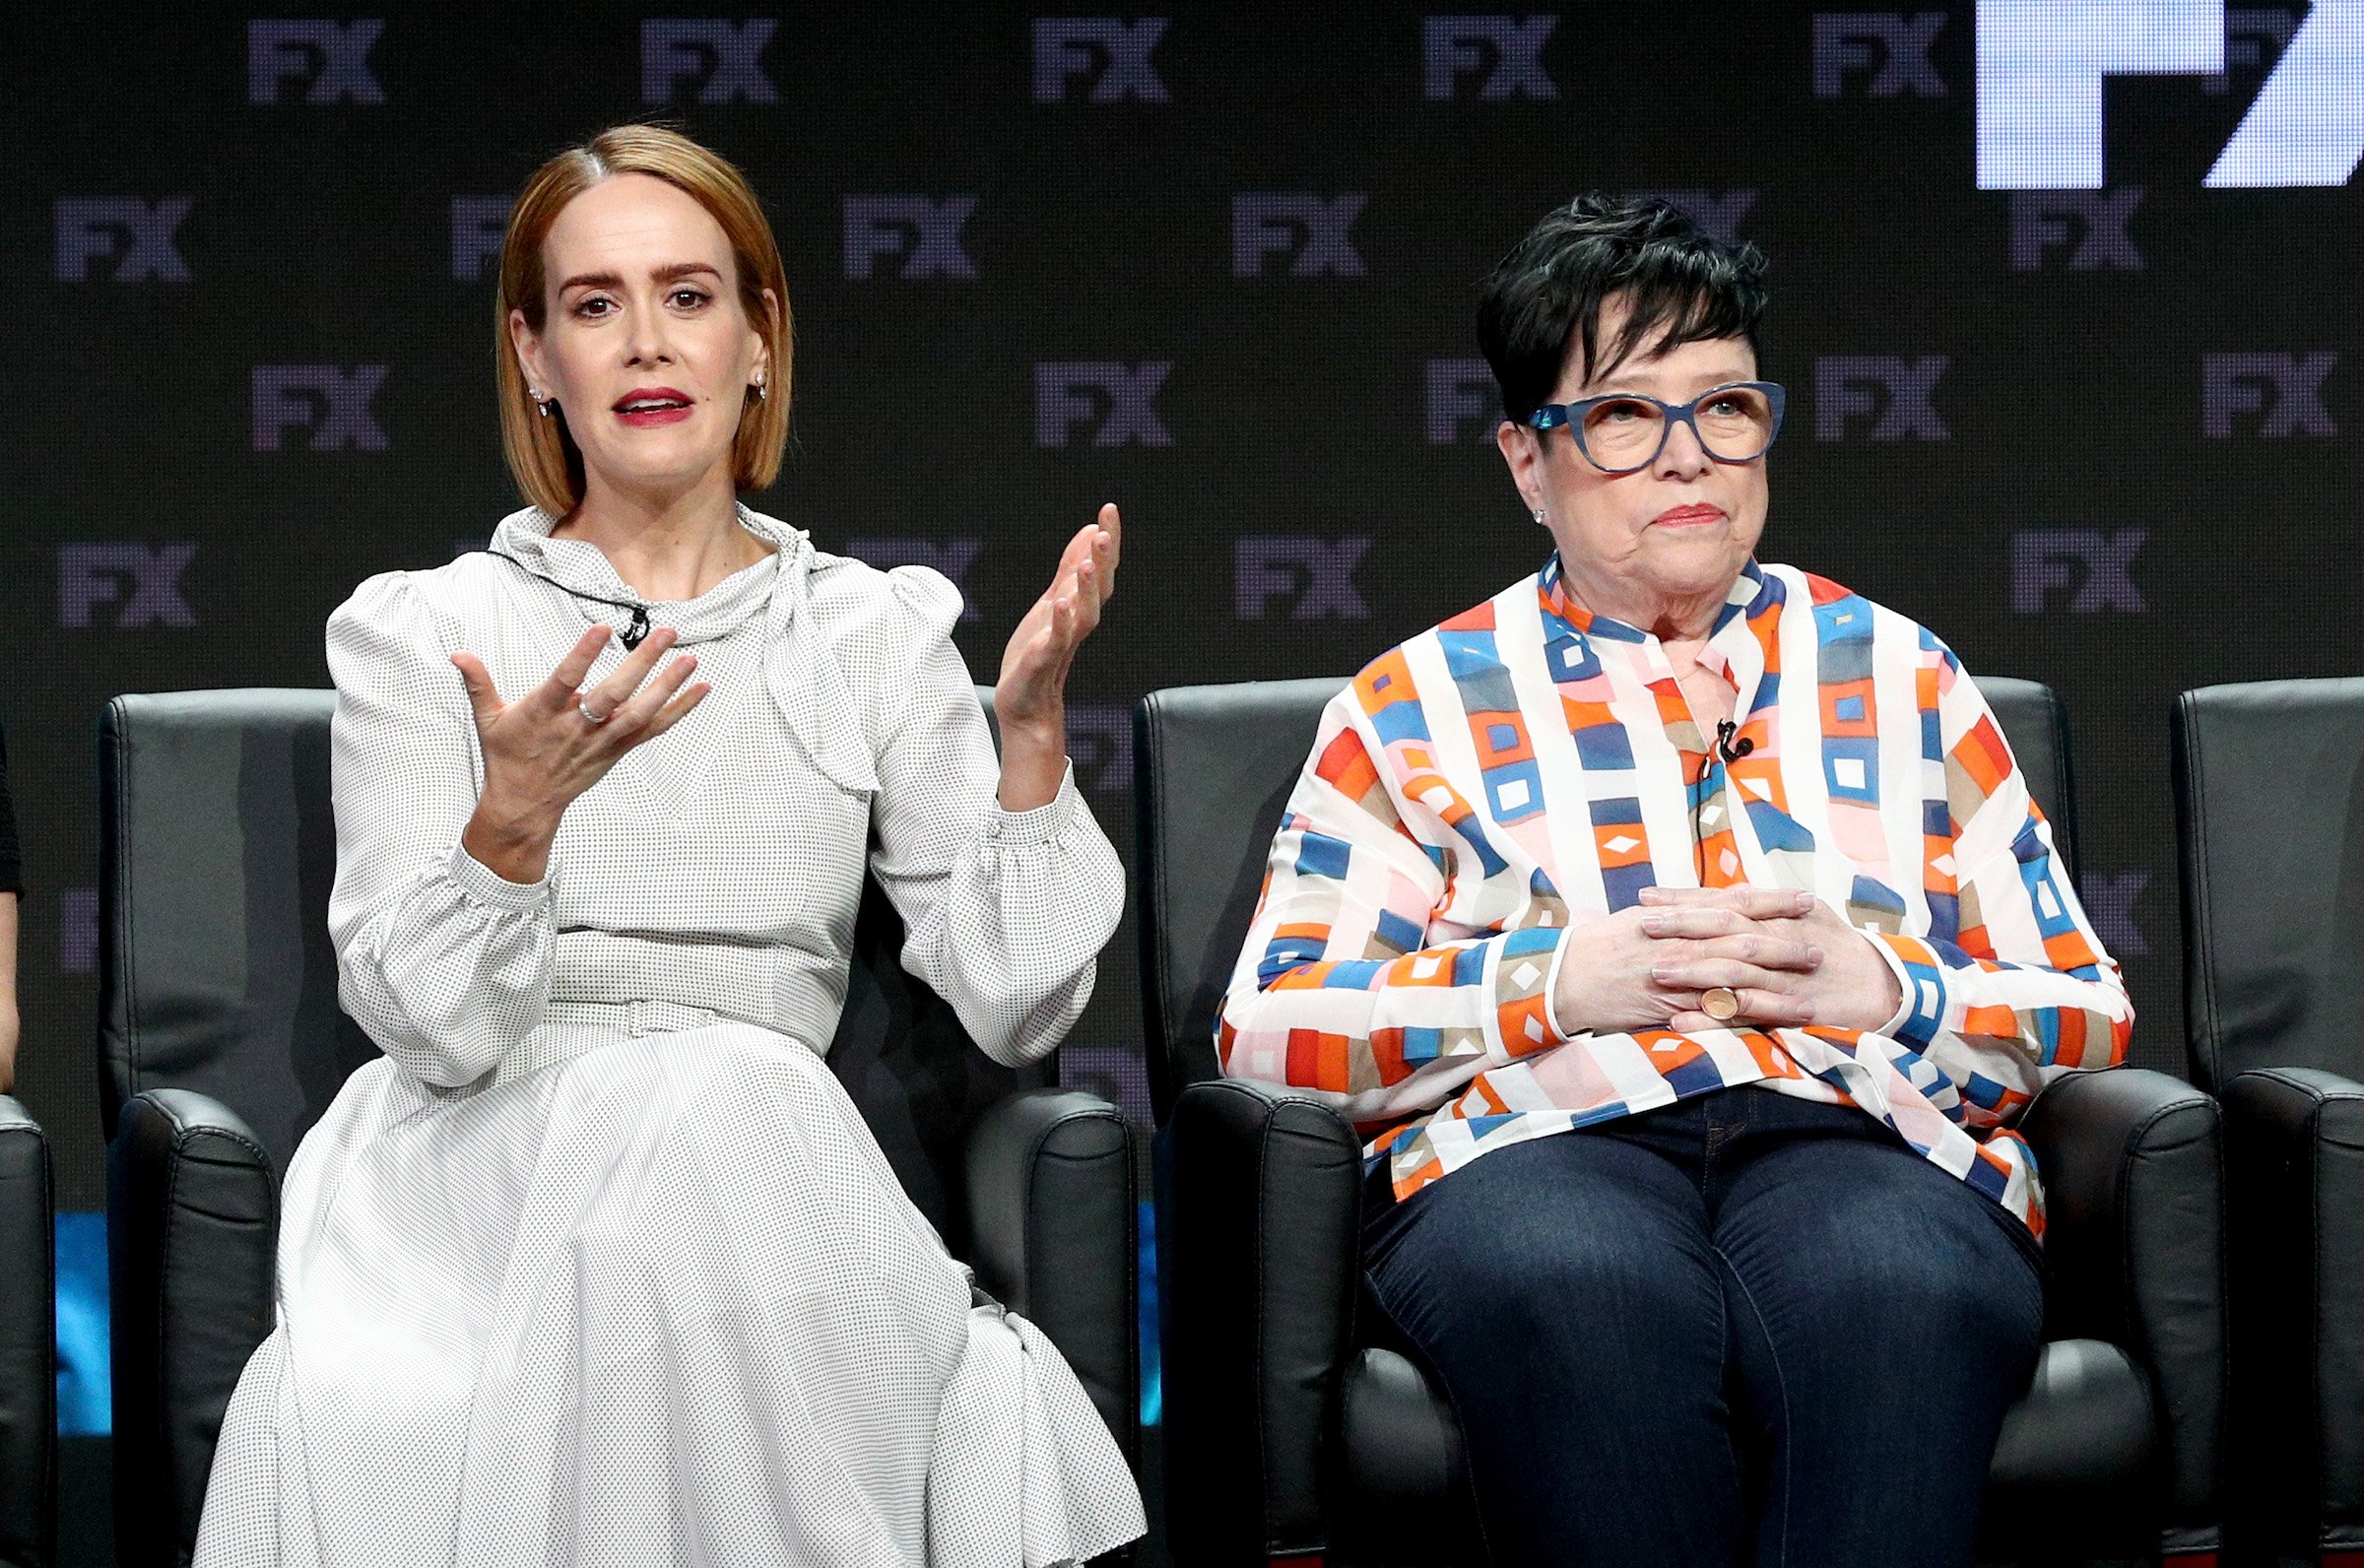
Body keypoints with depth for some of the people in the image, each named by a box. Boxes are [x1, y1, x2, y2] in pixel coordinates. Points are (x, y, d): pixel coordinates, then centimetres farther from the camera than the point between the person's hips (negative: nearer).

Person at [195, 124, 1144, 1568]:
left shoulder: (878, 632, 14)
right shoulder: (419, 630, 9)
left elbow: (1014, 1006, 5)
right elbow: (433, 1023, -5)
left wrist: (1034, 731, -8)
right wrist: (516, 817, -24)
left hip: (764, 1180, 1)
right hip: (478, 1164, -1)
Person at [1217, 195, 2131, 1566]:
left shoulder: (1901, 676, 24)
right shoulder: (1415, 706, 20)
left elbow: (2088, 1018, 20)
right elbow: (1271, 1031, 9)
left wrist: (1887, 988, -1)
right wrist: (1561, 978, -4)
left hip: (1862, 1135, 1)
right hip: (1537, 1143, 0)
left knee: (1897, 1289, -39)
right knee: (1575, 1287, -40)